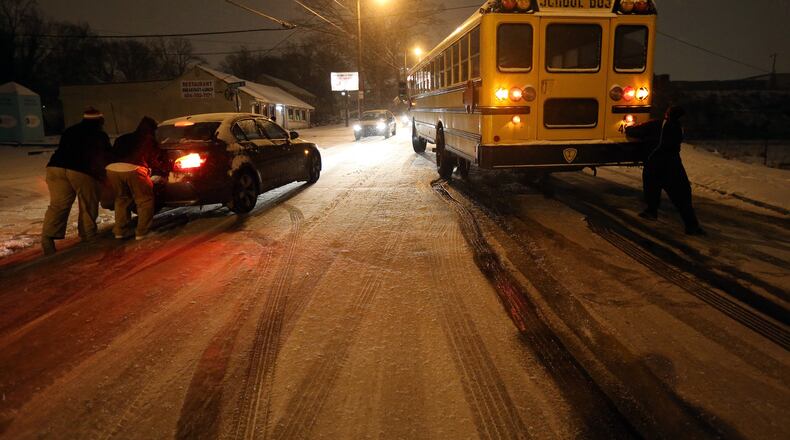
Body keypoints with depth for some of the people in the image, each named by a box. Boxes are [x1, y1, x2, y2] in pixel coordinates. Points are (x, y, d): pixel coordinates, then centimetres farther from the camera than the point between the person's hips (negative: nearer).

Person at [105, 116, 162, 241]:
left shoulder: (123, 138, 31)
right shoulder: (149, 140, 19)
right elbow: (154, 161, 22)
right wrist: (162, 165, 41)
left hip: (112, 168, 5)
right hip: (133, 169, -5)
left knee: (121, 199, 24)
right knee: (145, 201, 9)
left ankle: (120, 231, 22)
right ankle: (142, 232, 4)